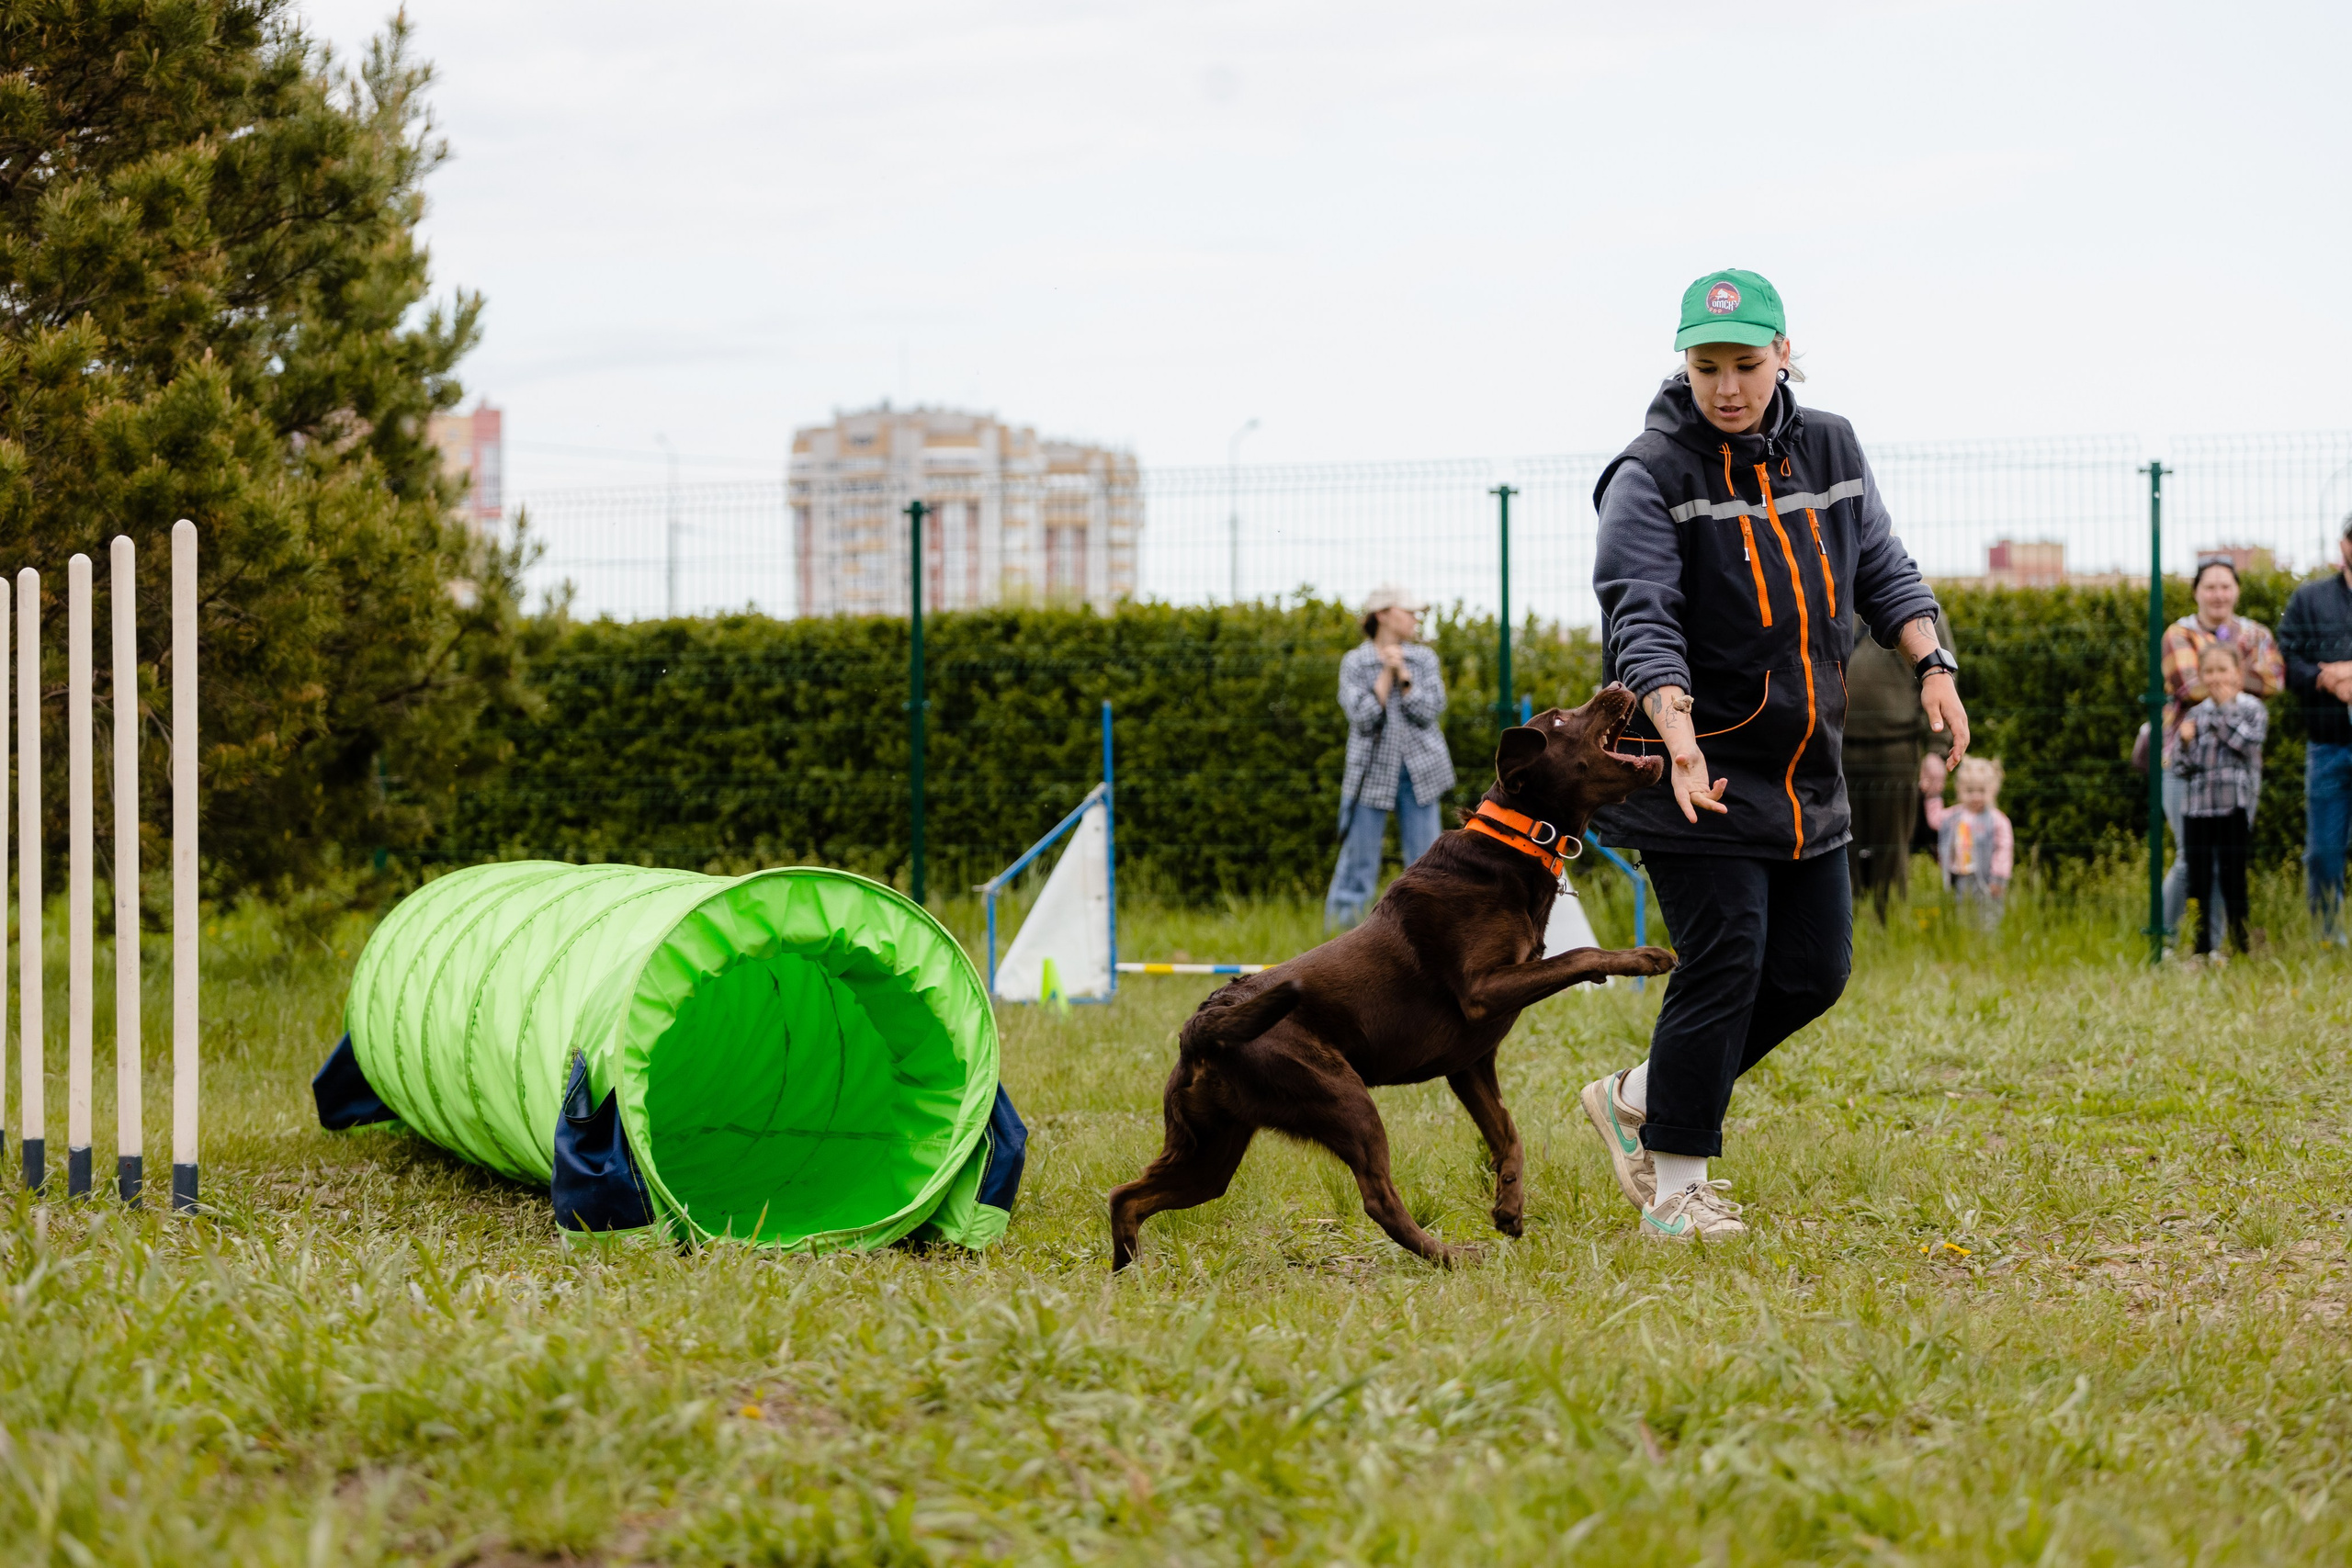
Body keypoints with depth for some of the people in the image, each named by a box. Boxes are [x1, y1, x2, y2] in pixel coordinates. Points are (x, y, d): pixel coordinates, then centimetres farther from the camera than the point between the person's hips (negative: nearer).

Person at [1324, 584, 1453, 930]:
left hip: (1419, 773, 2)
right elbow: (1363, 718, -12)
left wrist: (1403, 675, -12)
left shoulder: (1425, 659, 7)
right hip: (1373, 774, -2)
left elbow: (1430, 712, -4)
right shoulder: (1355, 663, 0)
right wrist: (1386, 673, -13)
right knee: (1360, 862, -3)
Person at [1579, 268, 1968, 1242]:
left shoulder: (1830, 450, 7)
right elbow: (1641, 621, -23)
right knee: (1724, 967, -10)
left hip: (1807, 776, 7)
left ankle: (1637, 1101, 23)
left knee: (1812, 972, 8)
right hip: (1701, 776, -7)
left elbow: (1882, 570, 16)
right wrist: (1681, 744, -37)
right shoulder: (1651, 476, -12)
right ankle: (1674, 1189, 3)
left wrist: (1930, 664, -2)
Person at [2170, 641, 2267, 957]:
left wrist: (2227, 708, -7)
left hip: (2234, 808, -3)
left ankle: (2240, 942, 6)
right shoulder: (2195, 715, 10)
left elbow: (2246, 743, -15)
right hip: (2197, 808, 3)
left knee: (2232, 878, -2)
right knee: (2198, 879, 5)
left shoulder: (2252, 710, 3)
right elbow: (2180, 768, 8)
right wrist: (2185, 741, -12)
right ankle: (2202, 947, 12)